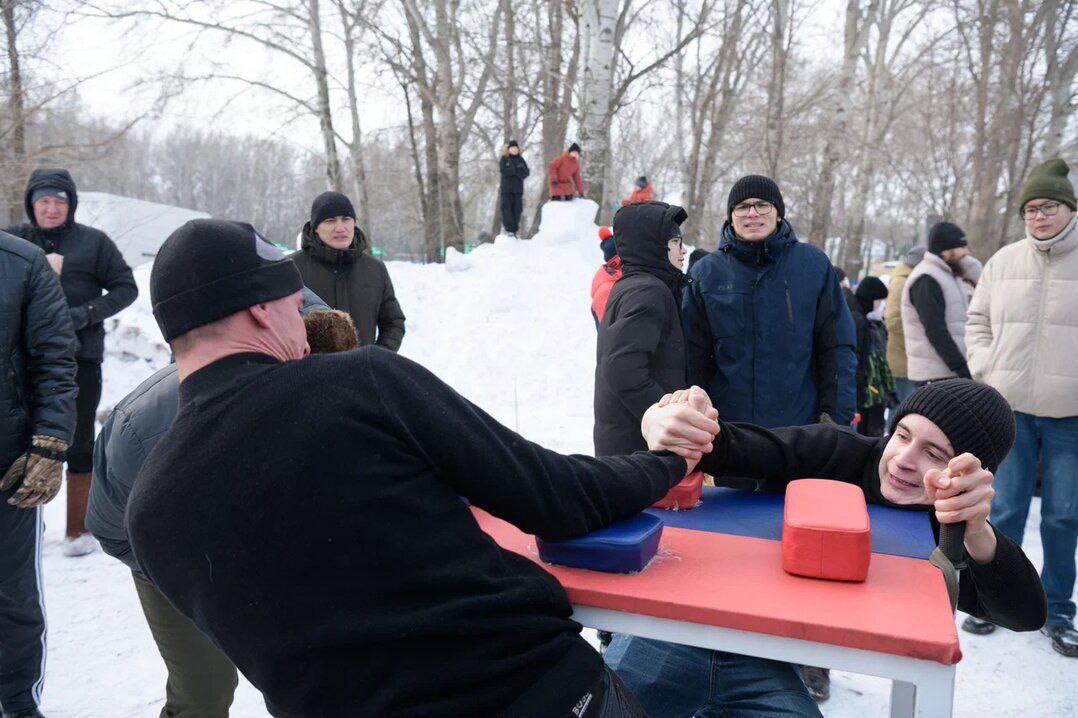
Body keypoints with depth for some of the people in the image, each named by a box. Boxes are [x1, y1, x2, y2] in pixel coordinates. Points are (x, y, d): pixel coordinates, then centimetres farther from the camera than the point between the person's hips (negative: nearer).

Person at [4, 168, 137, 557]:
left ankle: (78, 529, 20)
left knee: (79, 445, 6)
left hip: (80, 358, -2)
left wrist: (87, 313, -14)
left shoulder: (93, 241, -1)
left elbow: (125, 287, 0)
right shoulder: (15, 238, 4)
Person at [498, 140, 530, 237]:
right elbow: (503, 171, -11)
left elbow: (527, 172, 3)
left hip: (518, 188, 3)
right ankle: (509, 229, -8)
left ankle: (515, 229, 6)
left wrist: (512, 171, -10)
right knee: (507, 208, -8)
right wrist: (517, 170, -10)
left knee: (517, 208, 1)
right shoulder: (504, 159, 4)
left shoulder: (520, 159, 12)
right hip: (506, 188, -3)